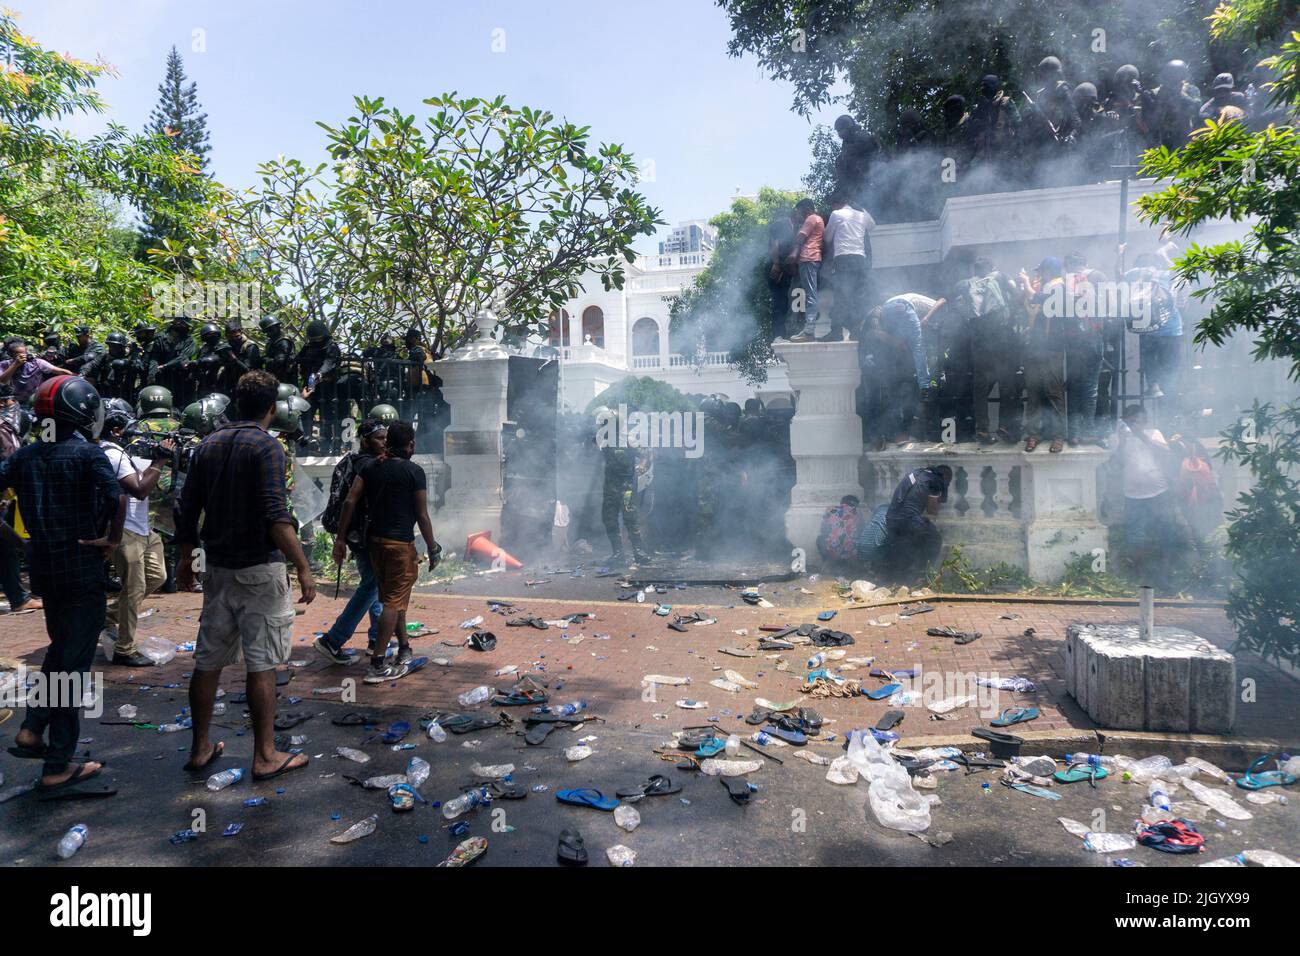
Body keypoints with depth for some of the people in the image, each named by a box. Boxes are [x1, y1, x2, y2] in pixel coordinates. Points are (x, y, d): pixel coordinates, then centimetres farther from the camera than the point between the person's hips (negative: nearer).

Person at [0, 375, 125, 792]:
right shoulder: (88, 453, -13)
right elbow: (117, 498, -28)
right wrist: (112, 540, -13)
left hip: (43, 570, 6)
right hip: (83, 573, -6)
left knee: (59, 650, 27)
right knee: (72, 664, 2)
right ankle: (58, 766, 9)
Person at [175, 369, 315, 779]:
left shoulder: (207, 446, 9)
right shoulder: (266, 447, -12)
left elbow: (187, 512, 12)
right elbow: (276, 517, -22)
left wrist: (186, 561, 22)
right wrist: (303, 568, -21)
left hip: (217, 567, 7)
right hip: (259, 568, -7)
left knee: (208, 661, 13)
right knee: (262, 664, 0)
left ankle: (200, 748, 24)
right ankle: (265, 756, 7)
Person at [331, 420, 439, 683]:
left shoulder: (371, 467, 8)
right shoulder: (414, 472, -8)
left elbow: (350, 501, 0)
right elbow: (422, 516, -10)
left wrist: (341, 538, 3)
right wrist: (432, 549, -1)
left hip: (374, 540, 7)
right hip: (400, 543, -7)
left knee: (392, 597, 20)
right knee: (393, 602, -2)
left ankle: (404, 649, 31)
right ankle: (377, 665, -5)